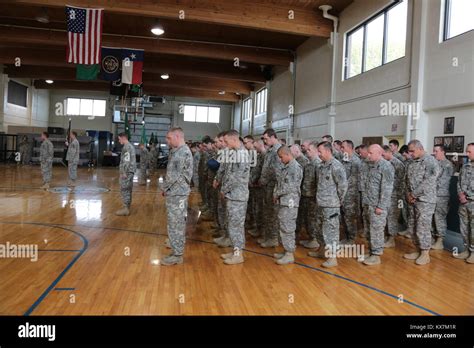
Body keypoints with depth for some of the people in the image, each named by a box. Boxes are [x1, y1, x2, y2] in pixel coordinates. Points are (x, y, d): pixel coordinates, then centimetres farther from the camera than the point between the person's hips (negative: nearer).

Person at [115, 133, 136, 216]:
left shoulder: (126, 147, -14)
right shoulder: (130, 146, 17)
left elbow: (127, 161, -21)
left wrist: (124, 172, -21)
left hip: (127, 172, -10)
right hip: (130, 171, 10)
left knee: (124, 190, -7)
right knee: (128, 189, 14)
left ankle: (126, 209, -4)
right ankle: (127, 207, 21)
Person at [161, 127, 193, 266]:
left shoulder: (183, 152, -17)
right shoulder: (177, 151, 13)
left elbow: (177, 176, -21)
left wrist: (165, 187, -9)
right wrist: (166, 188, 8)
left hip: (177, 193, -10)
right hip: (175, 192, 10)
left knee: (175, 224, -3)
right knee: (177, 224, 16)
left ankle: (177, 255, 6)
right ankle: (177, 250, 28)